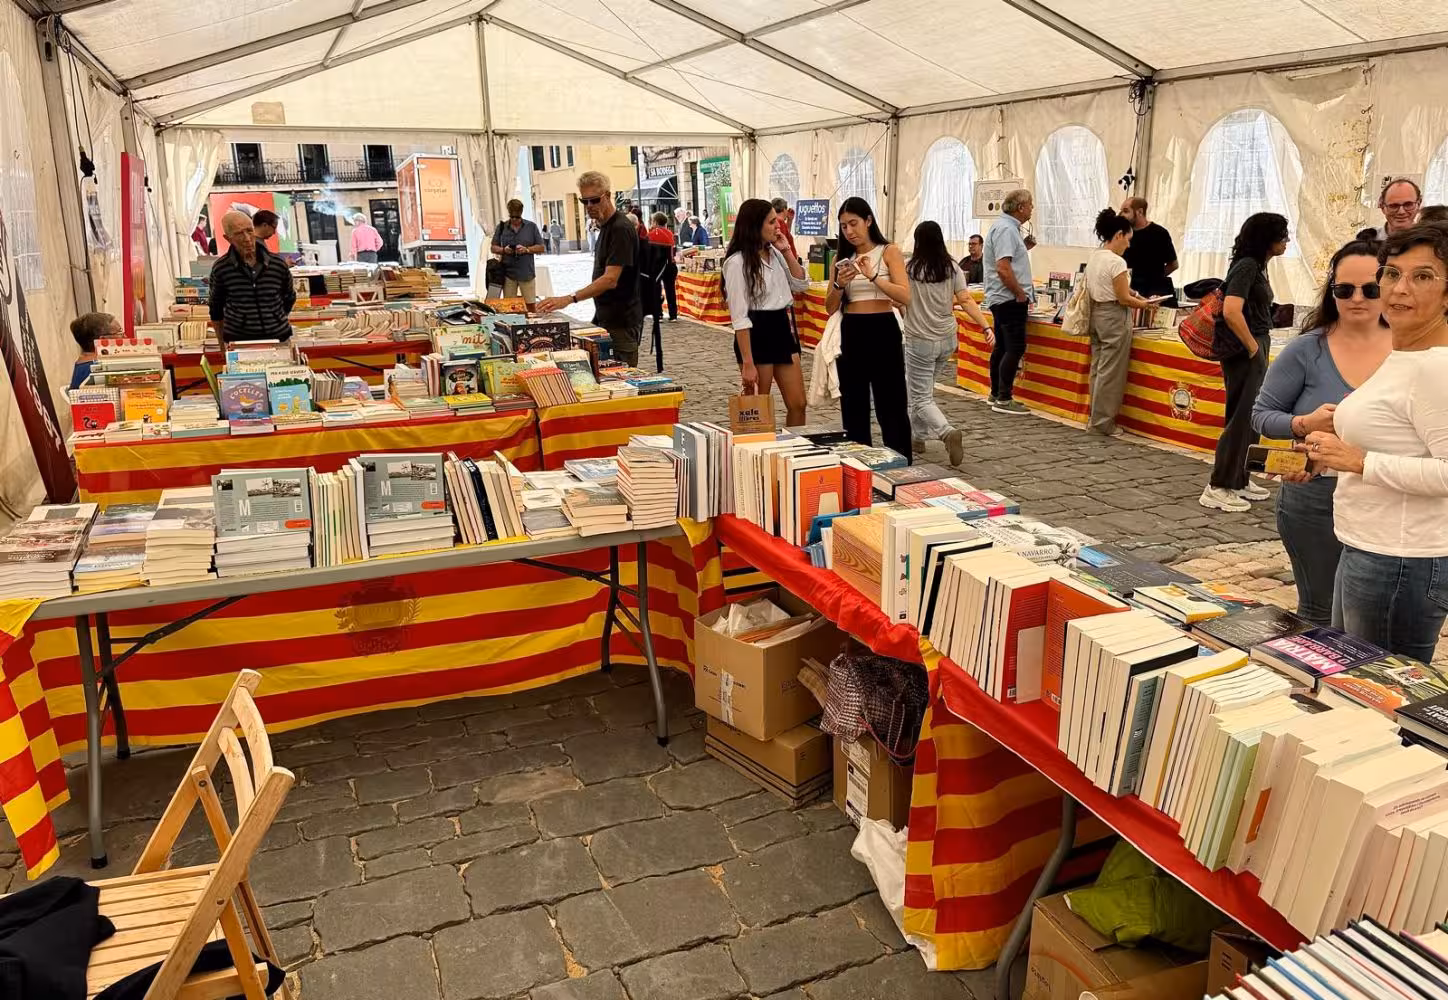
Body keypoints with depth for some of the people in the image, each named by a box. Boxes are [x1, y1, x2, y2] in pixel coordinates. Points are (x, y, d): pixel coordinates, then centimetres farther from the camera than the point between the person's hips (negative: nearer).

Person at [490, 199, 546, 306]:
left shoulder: (531, 226, 5)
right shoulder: (501, 227, 8)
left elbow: (541, 247, 5)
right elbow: (493, 248, 12)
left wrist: (527, 249, -12)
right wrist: (503, 250, -10)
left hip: (527, 273, -1)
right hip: (508, 273, 1)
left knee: (530, 305, 1)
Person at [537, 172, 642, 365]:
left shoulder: (621, 229, -17)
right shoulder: (605, 227, 14)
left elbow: (610, 280, -26)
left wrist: (570, 298, -33)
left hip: (621, 321, -10)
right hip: (605, 317, 10)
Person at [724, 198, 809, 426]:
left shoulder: (774, 253, 8)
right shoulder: (737, 262, -14)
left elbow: (801, 285, 15)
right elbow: (739, 317, -17)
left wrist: (787, 252, 4)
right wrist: (747, 363, -20)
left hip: (782, 327, 7)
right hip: (756, 334, -7)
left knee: (798, 404, 9)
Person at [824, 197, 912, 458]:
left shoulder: (889, 252, -1)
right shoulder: (842, 258, 10)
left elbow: (905, 297, -13)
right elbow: (830, 308, 7)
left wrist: (873, 276, -24)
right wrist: (839, 284, -12)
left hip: (883, 331, -4)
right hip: (850, 334, 4)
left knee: (891, 408, -3)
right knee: (853, 408, 9)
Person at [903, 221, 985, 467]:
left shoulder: (909, 269, -13)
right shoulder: (953, 269, -2)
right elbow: (966, 301, -6)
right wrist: (986, 326, -3)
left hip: (920, 341, -5)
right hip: (947, 340, 5)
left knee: (921, 398, -2)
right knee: (923, 388, 24)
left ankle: (948, 432, -25)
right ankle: (918, 436, 31)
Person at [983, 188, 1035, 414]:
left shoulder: (1006, 227, 16)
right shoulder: (1006, 229, -17)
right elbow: (1003, 269, -25)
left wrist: (1023, 249, 13)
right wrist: (1021, 293, -18)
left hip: (1002, 299, 11)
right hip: (1010, 299, -11)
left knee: (1002, 347, 15)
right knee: (1016, 347, -10)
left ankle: (995, 394, 22)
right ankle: (1003, 399, -8)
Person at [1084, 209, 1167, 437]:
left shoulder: (1093, 256, 8)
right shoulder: (1116, 261, -18)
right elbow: (1124, 299, -16)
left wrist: (1129, 292, 13)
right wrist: (1146, 304, -1)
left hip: (1096, 314, 9)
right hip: (1114, 318, -9)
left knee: (1098, 369, 14)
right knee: (1111, 372, -2)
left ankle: (1097, 418, 21)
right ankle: (1103, 423, 3)